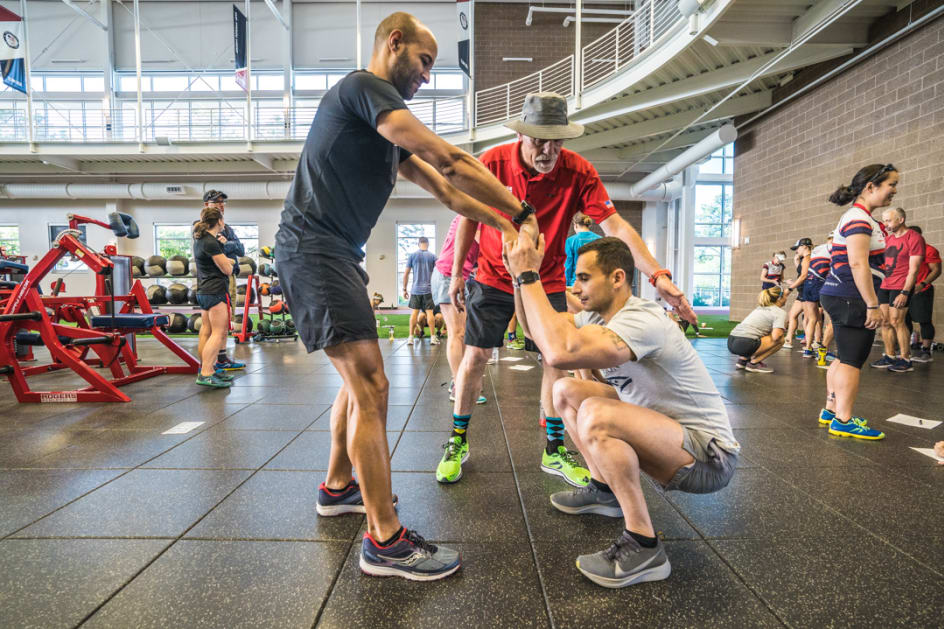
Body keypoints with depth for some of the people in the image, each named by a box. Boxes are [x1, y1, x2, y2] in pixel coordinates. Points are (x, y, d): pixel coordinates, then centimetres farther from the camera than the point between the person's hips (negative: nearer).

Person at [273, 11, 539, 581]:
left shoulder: (391, 130, 21)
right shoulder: (363, 87, -8)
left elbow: (445, 191, 20)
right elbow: (448, 159, -18)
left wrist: (507, 226, 13)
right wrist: (521, 209, -11)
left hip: (337, 255, 11)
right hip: (315, 250, -11)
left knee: (360, 377, 17)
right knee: (371, 385, -14)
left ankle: (338, 488, 33)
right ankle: (385, 540, -5)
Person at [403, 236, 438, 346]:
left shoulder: (412, 255, 4)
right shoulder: (432, 256, 3)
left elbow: (406, 274, 3)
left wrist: (404, 289, 9)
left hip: (416, 289, 1)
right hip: (429, 289, -1)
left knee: (414, 312, 4)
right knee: (429, 312, 2)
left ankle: (411, 337, 5)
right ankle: (432, 337, 3)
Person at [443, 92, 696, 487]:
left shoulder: (578, 171, -16)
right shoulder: (492, 163, -15)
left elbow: (614, 225, -22)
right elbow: (469, 217, -1)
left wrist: (657, 275, -33)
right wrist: (457, 271, 2)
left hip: (548, 281, 1)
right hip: (493, 277, 0)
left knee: (556, 359, 0)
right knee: (475, 355, -3)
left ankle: (554, 451, 17)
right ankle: (457, 442, 17)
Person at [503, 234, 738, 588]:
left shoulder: (642, 321, -28)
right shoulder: (599, 315, 0)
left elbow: (559, 353, -42)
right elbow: (535, 329, 5)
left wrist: (529, 277, -32)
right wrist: (521, 275, -8)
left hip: (708, 455, -9)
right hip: (664, 431, 9)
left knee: (594, 413, -34)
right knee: (565, 391, 8)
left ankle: (644, 549, -16)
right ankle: (604, 491, 20)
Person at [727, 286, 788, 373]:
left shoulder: (760, 307, 25)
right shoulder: (781, 313, 2)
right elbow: (776, 337, -12)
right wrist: (783, 328, 10)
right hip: (744, 345, -8)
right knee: (780, 339, 4)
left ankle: (743, 359, 18)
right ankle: (754, 363, 3)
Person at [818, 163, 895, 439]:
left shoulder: (856, 216, 19)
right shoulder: (859, 219, -14)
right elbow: (859, 264, -23)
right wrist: (873, 305, -23)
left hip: (840, 296, 11)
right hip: (851, 299, -11)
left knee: (844, 358, 15)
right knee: (852, 361, -6)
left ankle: (831, 411, 23)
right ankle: (844, 421, 0)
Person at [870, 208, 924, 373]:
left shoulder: (914, 238, -9)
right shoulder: (888, 237, 14)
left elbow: (913, 269, -14)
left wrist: (905, 292, -20)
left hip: (901, 287, -7)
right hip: (885, 285, 7)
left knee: (896, 321, -9)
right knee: (885, 321, 5)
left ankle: (905, 360, 0)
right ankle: (889, 357, 12)